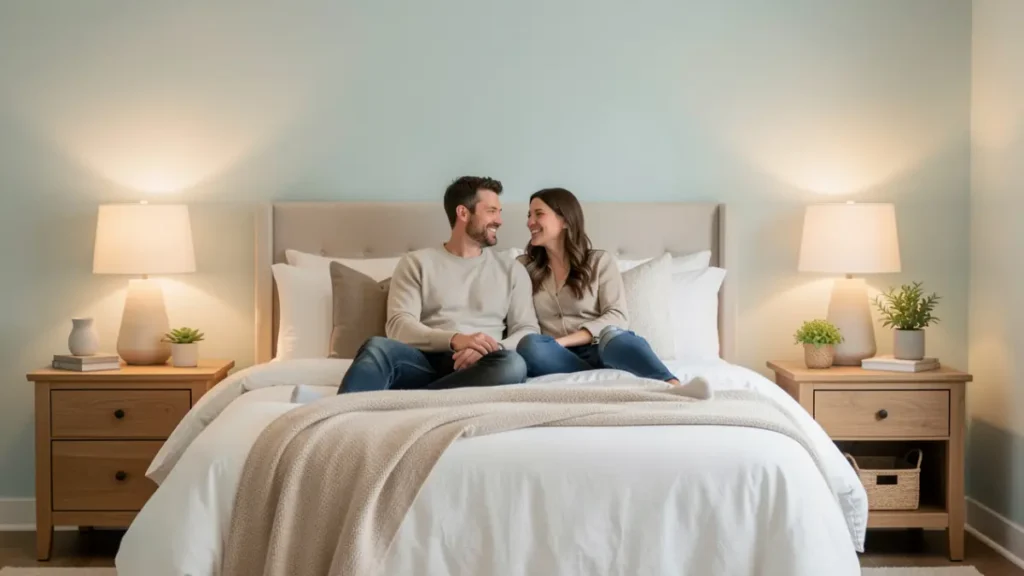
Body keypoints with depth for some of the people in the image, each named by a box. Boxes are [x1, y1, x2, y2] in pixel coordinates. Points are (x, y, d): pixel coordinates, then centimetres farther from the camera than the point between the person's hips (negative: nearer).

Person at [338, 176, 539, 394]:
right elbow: (399, 325, 0)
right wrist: (454, 340, -20)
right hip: (425, 363, -1)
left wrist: (491, 350, -14)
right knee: (378, 348, -34)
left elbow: (528, 331, 11)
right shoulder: (417, 263, 15)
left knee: (513, 363, -36)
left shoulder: (511, 269, 22)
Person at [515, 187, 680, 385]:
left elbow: (618, 317, -2)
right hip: (555, 357, 2)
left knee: (612, 335, -36)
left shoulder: (600, 261, 11)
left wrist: (562, 341, -15)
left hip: (597, 351, -1)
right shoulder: (524, 267, 18)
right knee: (529, 345, -33)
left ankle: (672, 386, -57)